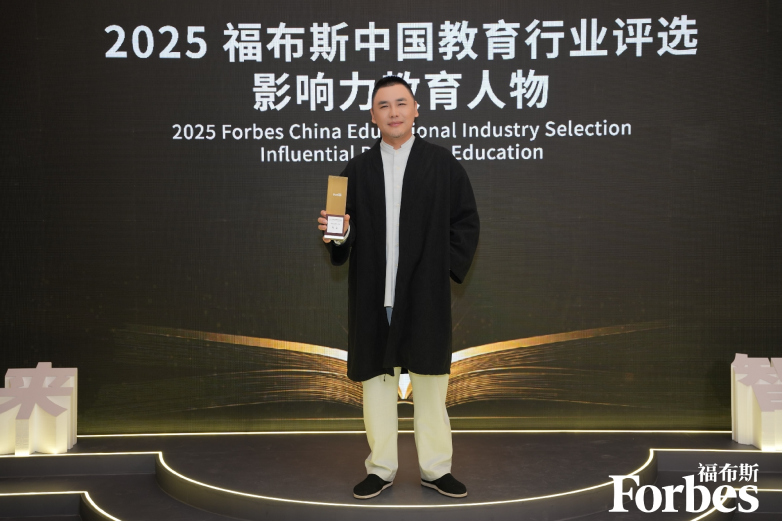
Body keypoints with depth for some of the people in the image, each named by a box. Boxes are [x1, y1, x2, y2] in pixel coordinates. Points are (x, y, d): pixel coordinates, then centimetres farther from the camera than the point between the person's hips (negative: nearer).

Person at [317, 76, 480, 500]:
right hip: (373, 294, 2)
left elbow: (466, 222, 4)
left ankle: (435, 468, 20)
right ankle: (381, 468, 22)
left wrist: (449, 266, -5)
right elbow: (348, 231, 8)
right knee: (376, 378, 9)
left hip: (425, 293, -1)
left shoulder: (443, 164, 4)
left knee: (430, 378, 7)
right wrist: (340, 232, -14)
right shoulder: (357, 169, 8)